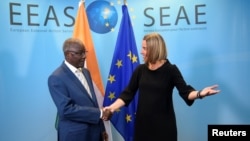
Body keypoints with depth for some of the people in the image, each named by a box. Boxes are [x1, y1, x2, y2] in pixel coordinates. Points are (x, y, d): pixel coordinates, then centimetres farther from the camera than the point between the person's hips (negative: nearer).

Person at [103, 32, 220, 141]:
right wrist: (112, 107, -6)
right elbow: (128, 93, 4)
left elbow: (185, 92, -13)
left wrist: (200, 93, -34)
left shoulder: (171, 70, -8)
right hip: (143, 123, 3)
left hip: (164, 124, -3)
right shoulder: (140, 70, 1)